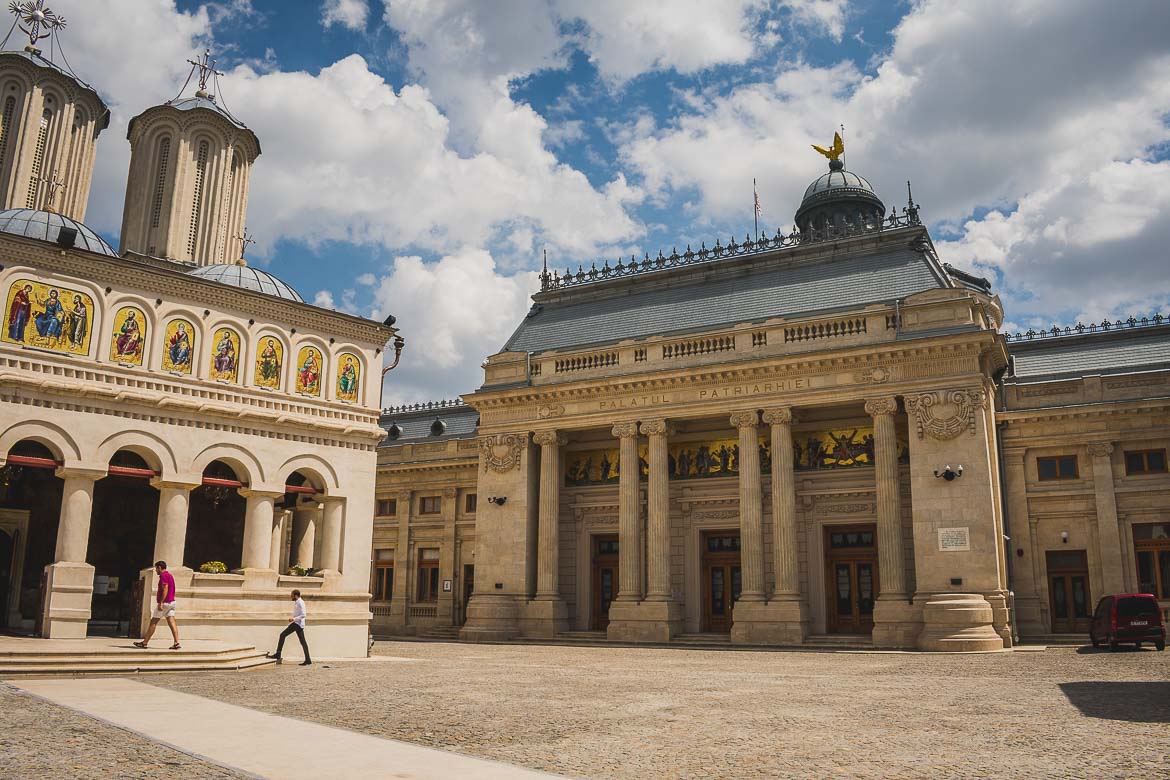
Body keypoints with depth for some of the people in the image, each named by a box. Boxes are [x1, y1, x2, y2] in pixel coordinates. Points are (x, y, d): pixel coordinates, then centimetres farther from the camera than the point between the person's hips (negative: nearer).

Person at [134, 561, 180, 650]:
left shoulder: (164, 575, -11)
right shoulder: (170, 575, 19)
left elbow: (165, 589, -21)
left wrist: (161, 603, -23)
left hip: (164, 602, -9)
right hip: (171, 602, 9)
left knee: (153, 622, 2)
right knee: (172, 623, 0)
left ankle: (145, 642, 10)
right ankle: (177, 643, -10)